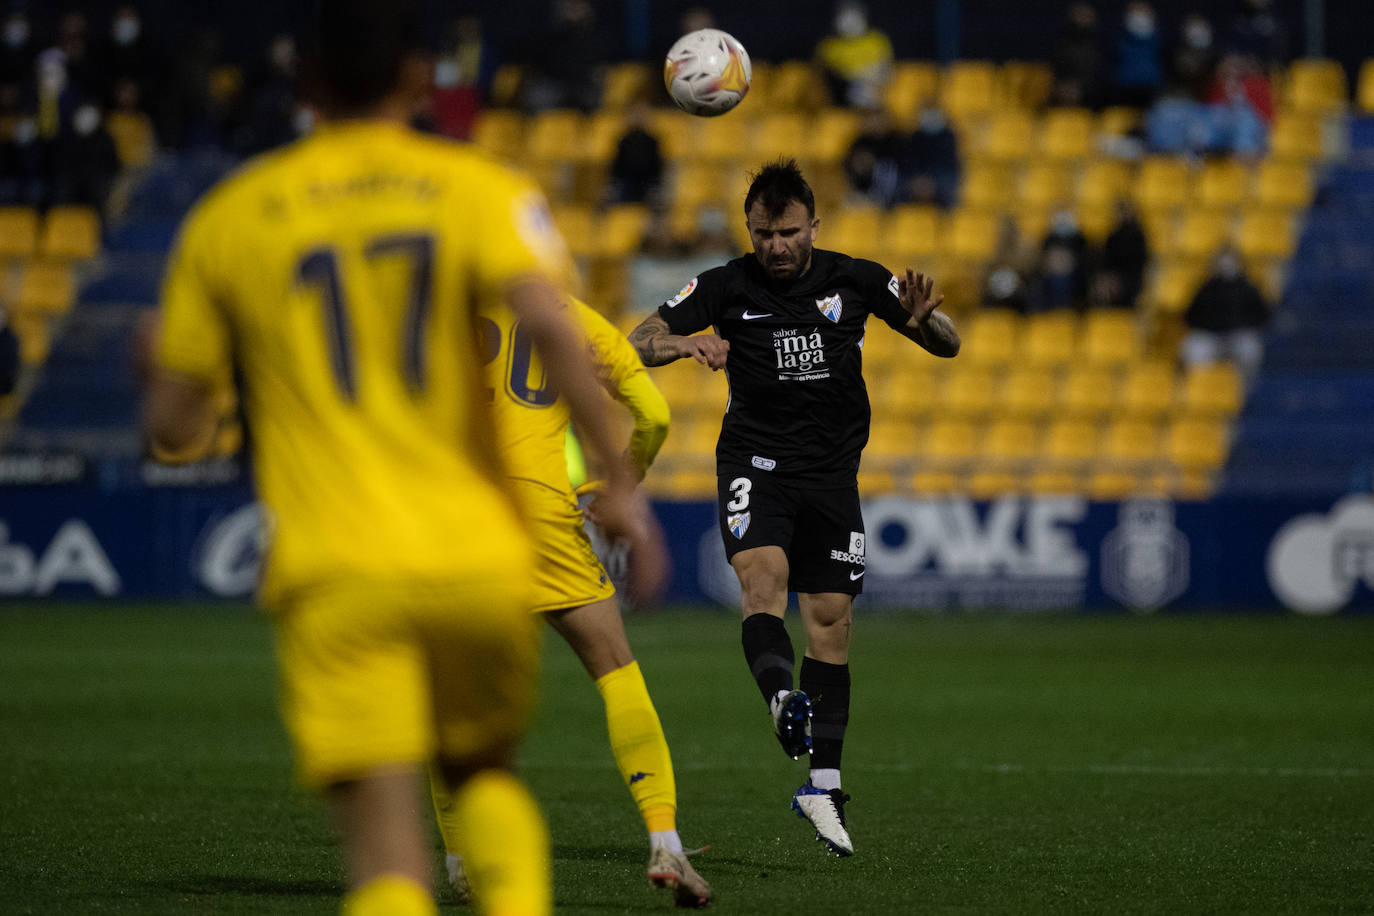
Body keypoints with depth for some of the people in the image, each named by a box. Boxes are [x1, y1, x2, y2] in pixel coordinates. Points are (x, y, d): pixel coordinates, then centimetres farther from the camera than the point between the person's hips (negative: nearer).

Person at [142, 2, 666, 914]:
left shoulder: (228, 218, 9)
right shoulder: (482, 190, 5)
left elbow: (174, 424, 11)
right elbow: (551, 326, -14)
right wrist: (619, 484, -9)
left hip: (335, 573, -1)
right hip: (481, 560, 1)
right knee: (483, 772, 27)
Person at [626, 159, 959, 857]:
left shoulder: (853, 280, 2)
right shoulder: (725, 288, -1)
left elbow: (948, 346, 3)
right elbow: (638, 343, -6)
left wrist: (925, 321, -21)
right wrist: (684, 343, -28)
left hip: (831, 471, 2)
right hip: (755, 463, -2)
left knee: (831, 620, 0)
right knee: (763, 573, -29)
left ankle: (821, 785, 8)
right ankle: (784, 701, -53)